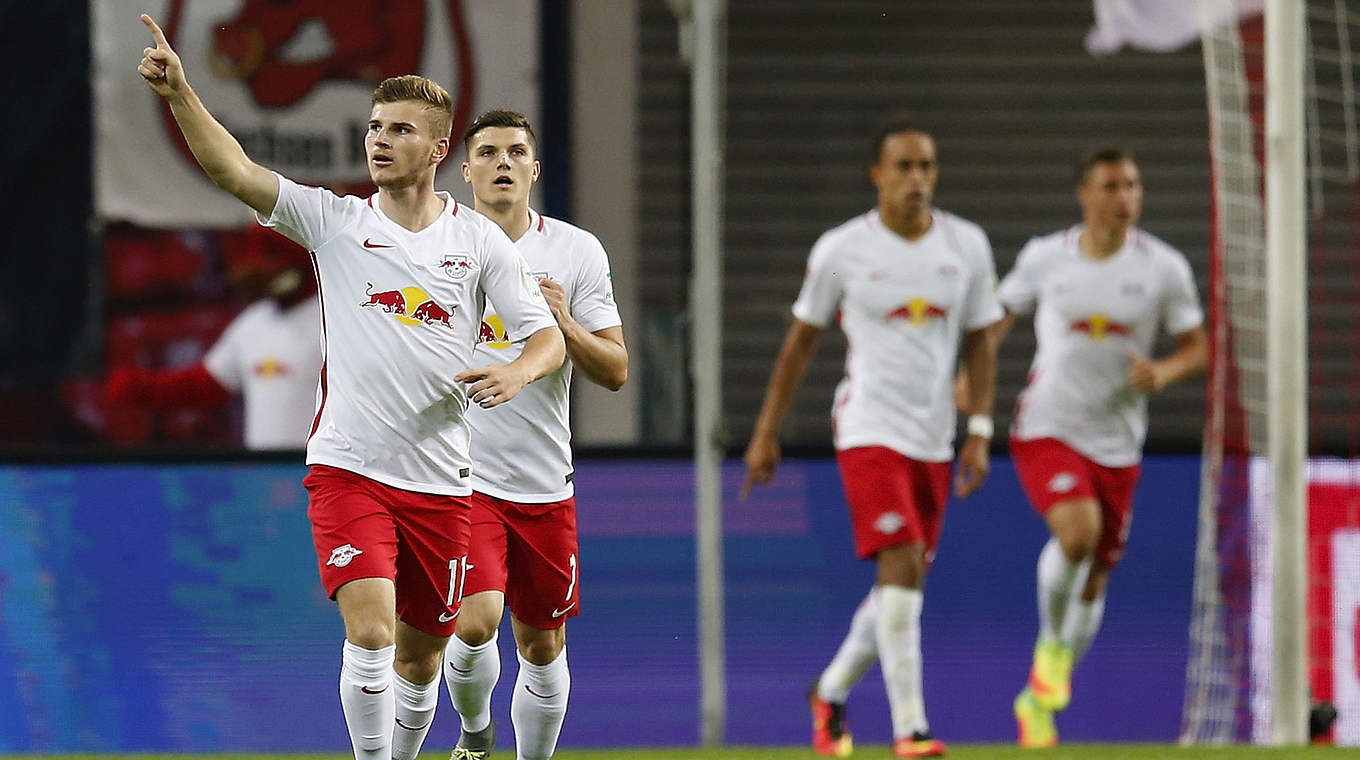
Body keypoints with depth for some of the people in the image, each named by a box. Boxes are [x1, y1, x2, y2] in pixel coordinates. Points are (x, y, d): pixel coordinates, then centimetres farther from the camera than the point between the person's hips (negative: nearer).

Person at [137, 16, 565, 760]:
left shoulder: (480, 240, 3)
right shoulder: (335, 222, -2)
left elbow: (545, 336, 5)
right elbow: (236, 171, -14)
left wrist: (515, 373, -19)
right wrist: (178, 92, -29)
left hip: (439, 479, 2)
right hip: (347, 468, -2)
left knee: (420, 655, 11)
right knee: (370, 628, -21)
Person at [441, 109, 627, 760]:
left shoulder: (577, 252, 2)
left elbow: (615, 372, 1)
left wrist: (564, 325, -16)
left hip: (544, 483, 3)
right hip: (459, 475, -3)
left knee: (543, 647, 9)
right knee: (475, 622, -19)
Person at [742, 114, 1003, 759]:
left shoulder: (967, 246, 3)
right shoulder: (841, 250, -5)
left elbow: (980, 343, 10)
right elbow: (801, 340, 5)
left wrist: (979, 434, 0)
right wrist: (766, 433, 6)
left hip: (934, 439, 5)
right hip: (869, 431, -5)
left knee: (904, 586, 10)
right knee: (901, 566, -19)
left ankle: (831, 691, 34)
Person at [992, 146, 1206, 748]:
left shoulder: (1164, 267, -3)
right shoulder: (1045, 257, -2)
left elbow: (1197, 348, 4)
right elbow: (1000, 315, 14)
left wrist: (1163, 373, -17)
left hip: (1116, 444, 2)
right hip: (1045, 429, -2)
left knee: (1094, 581, 7)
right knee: (1077, 530, -30)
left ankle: (1038, 700, 27)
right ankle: (1052, 641, -3)